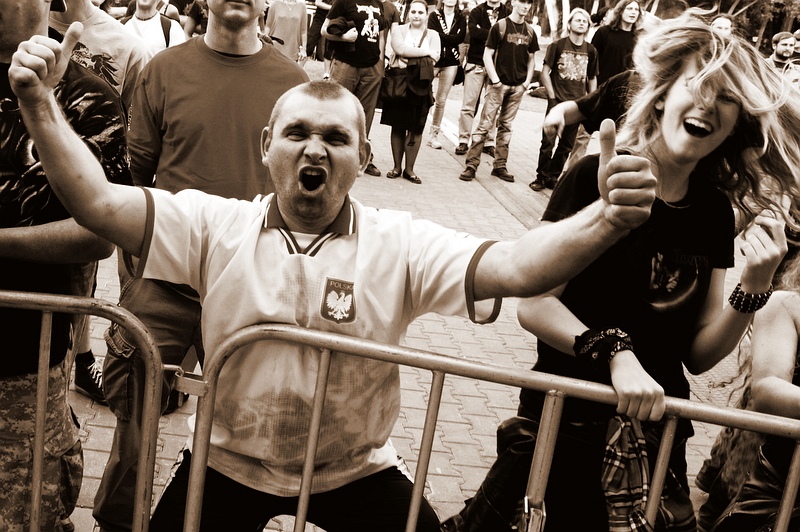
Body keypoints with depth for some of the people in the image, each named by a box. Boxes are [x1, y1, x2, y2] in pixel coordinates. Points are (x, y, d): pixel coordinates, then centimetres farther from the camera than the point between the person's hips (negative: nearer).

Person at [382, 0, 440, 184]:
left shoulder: (433, 35, 10)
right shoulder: (399, 30, 6)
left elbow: (435, 57, -6)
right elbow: (400, 49, -14)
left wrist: (409, 58, -12)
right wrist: (425, 52, -10)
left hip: (420, 85, 1)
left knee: (416, 128, 1)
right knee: (398, 126, 3)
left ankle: (409, 169, 8)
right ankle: (397, 166, 11)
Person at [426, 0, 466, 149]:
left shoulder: (461, 18, 7)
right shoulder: (434, 16, 3)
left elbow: (460, 38, -8)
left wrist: (442, 37, -12)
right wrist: (451, 39, -14)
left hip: (451, 62, 2)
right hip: (433, 59, -2)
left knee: (441, 100, 5)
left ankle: (434, 135, 11)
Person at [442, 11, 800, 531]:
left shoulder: (716, 213, 3)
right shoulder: (599, 178, -11)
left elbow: (699, 354, 4)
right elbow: (533, 304, -15)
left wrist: (754, 286, -11)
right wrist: (613, 352, -28)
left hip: (656, 428, 5)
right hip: (564, 421, -4)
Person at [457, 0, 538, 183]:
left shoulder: (530, 31, 9)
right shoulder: (500, 26, -5)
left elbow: (531, 59, 16)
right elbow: (487, 55, -6)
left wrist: (527, 81, 3)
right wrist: (495, 80, -13)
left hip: (518, 86, 4)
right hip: (499, 84, -4)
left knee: (506, 126, 10)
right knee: (485, 124, -5)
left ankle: (500, 166, 15)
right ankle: (471, 164, -4)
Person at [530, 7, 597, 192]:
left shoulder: (591, 50, 5)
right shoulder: (557, 45, -2)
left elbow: (592, 78, 13)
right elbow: (545, 72, -2)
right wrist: (552, 97, -8)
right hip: (557, 101, -3)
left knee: (566, 145, 8)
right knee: (548, 142, -5)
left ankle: (553, 177, 19)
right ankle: (541, 177, 8)